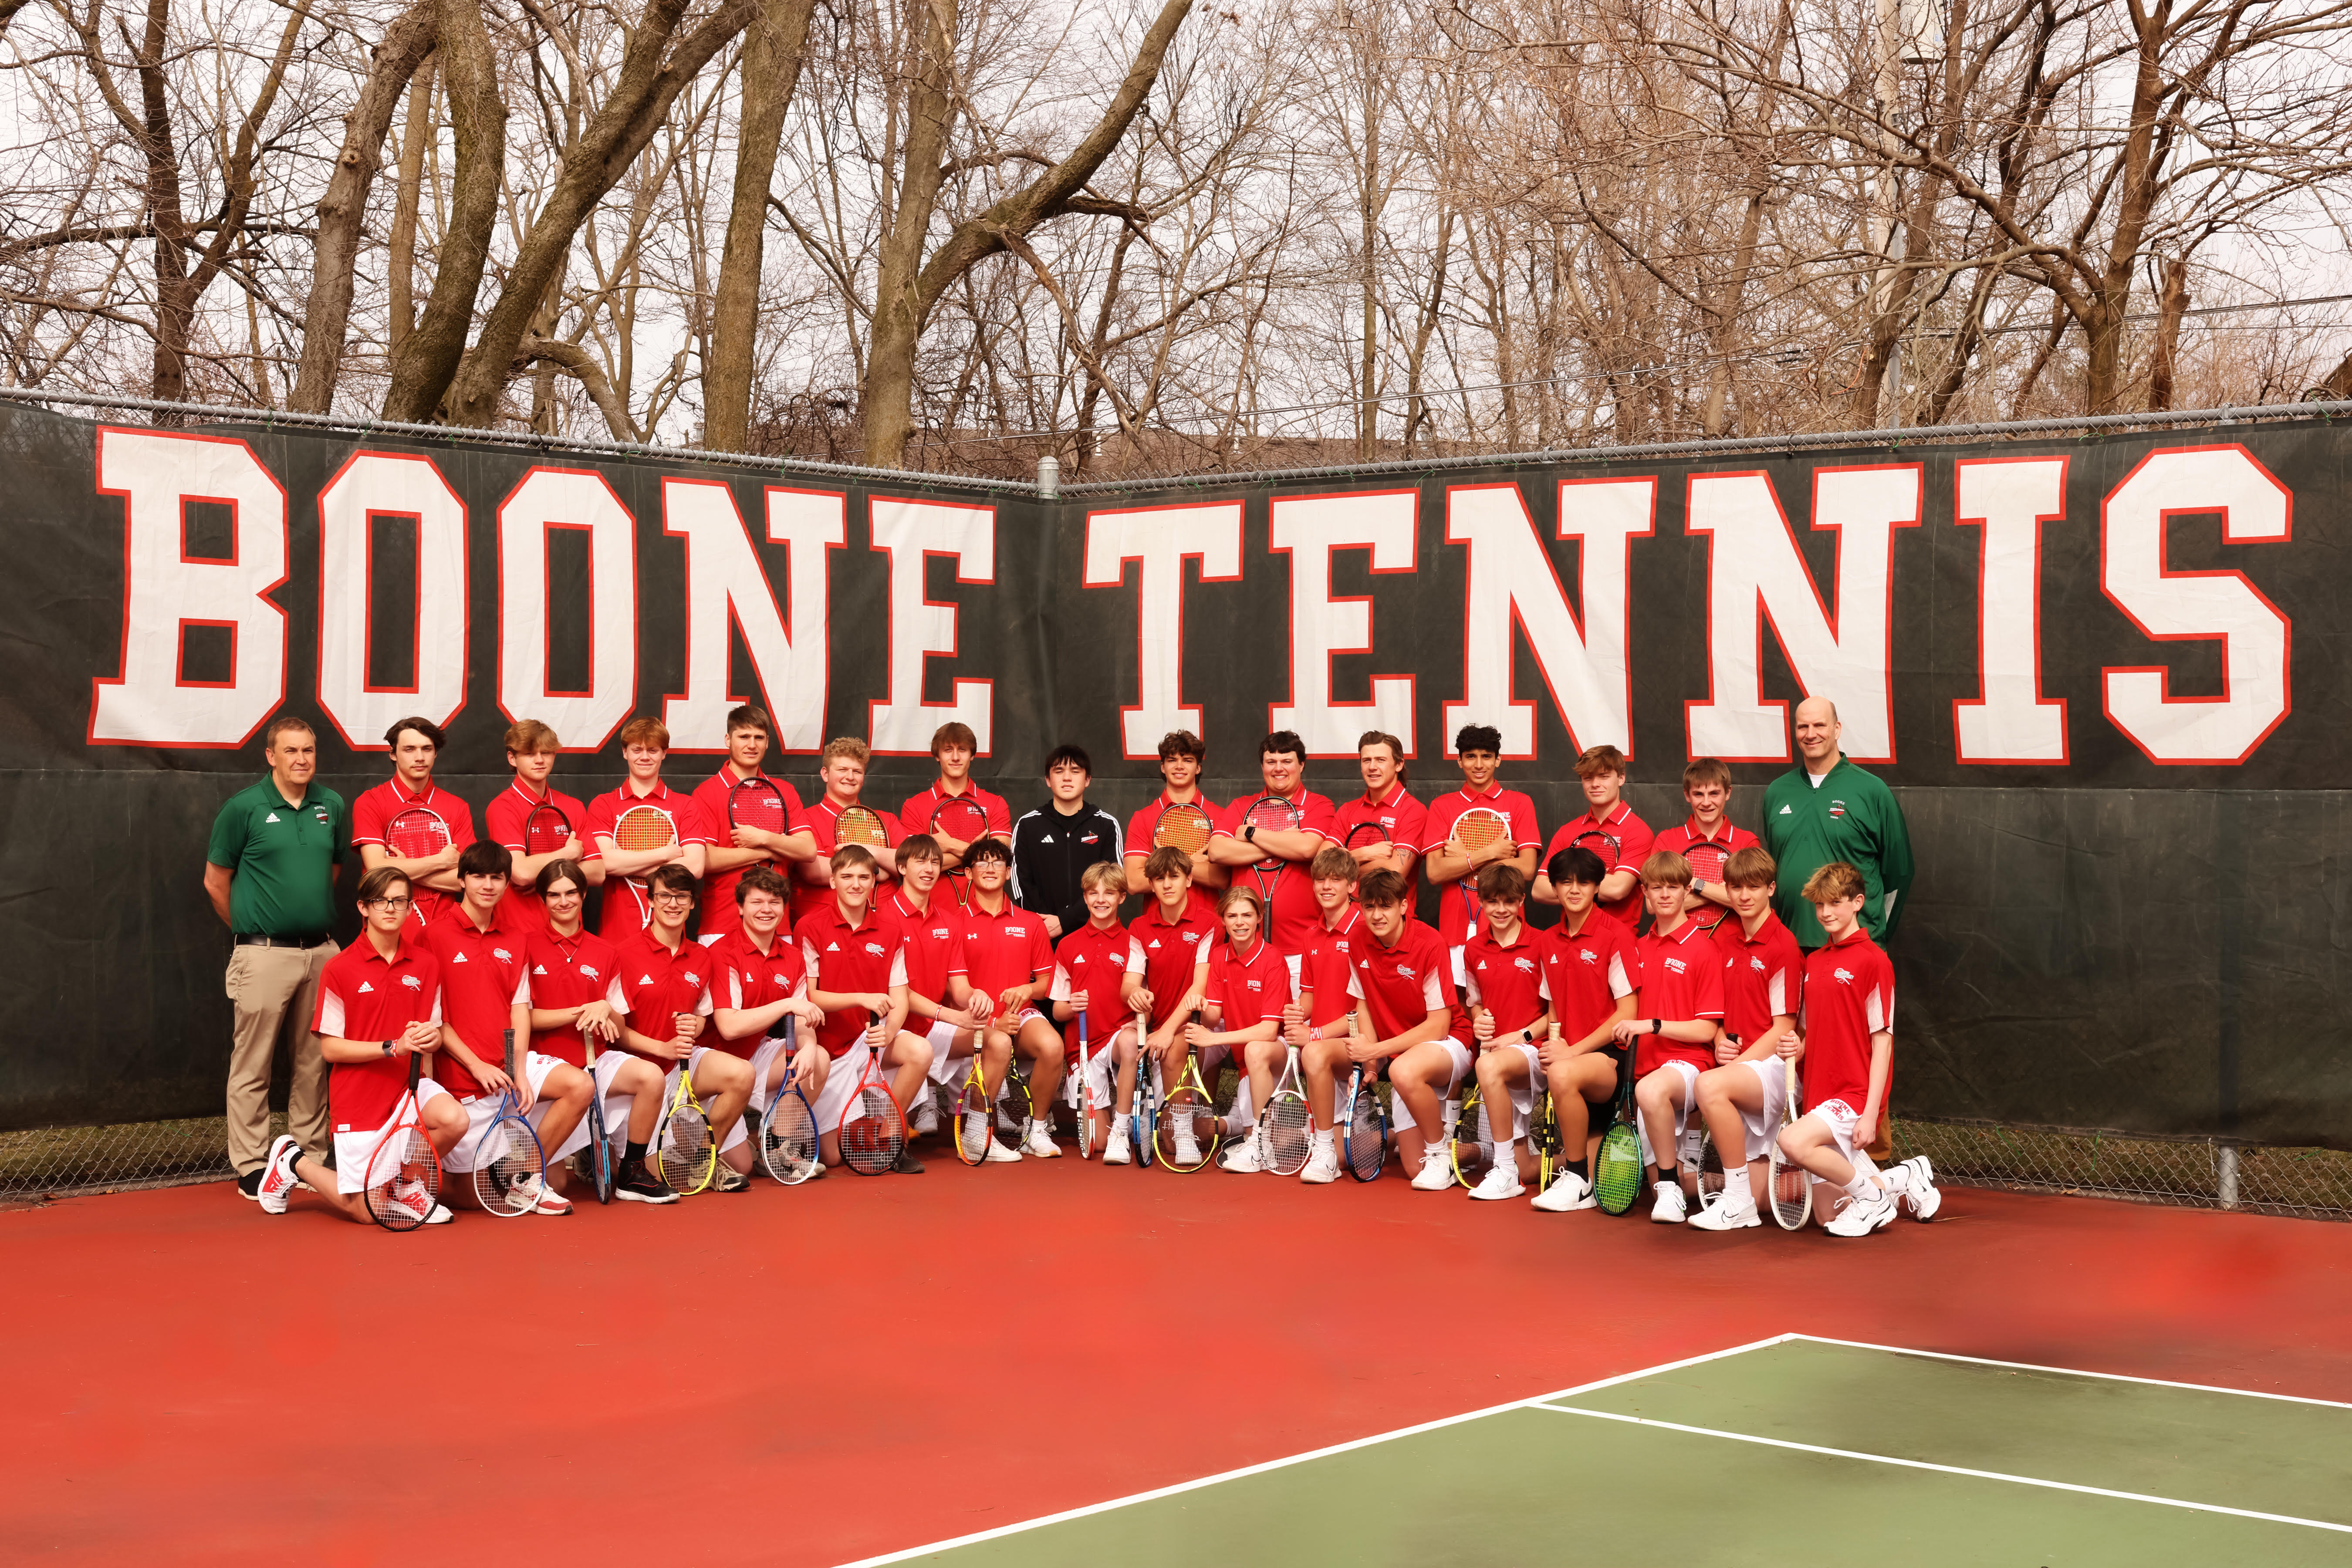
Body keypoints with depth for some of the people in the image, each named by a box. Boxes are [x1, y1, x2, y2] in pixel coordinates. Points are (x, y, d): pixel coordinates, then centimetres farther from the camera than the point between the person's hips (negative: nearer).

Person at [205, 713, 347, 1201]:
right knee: (252, 1065, -1)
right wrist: (250, 928, 10)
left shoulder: (333, 807, 8)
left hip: (320, 952, 4)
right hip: (264, 954, -4)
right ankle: (250, 1165, 4)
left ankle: (311, 1154, 19)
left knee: (314, 1060, 10)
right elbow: (216, 881, 3)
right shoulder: (244, 807, -4)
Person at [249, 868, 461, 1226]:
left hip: (409, 1083, 4)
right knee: (366, 1212, -3)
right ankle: (294, 1161, 26)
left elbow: (436, 1035, 6)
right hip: (358, 1094, -3)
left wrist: (431, 1038, -18)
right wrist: (394, 1047, -21)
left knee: (454, 1119, -30)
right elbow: (330, 1048, -10)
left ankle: (405, 1183, 2)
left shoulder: (426, 965, 2)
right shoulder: (340, 969, -9)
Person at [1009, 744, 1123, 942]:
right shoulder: (1028, 825, 8)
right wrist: (1045, 925, -12)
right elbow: (1021, 884, 2)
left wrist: (1064, 921, -12)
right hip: (1043, 938, 0)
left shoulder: (1107, 825, 6)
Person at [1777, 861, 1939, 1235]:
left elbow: (1882, 1040, -12)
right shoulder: (1813, 962, 12)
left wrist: (1871, 1113, -16)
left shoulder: (1873, 960, -9)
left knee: (1794, 1142, -29)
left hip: (1854, 1096, -7)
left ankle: (1874, 1194, -7)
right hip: (1822, 1098, 7)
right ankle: (1908, 1178, 26)